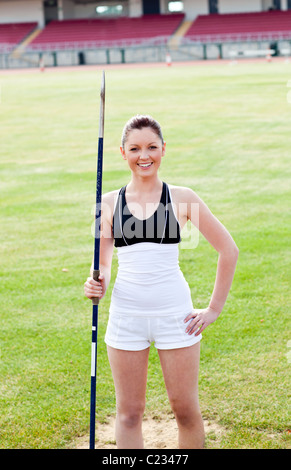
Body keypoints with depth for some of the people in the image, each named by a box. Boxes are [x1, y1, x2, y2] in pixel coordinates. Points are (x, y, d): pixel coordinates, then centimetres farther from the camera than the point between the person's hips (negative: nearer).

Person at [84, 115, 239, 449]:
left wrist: (214, 309, 2)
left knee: (185, 409, 4)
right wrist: (97, 286, -10)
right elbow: (102, 264, 12)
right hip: (126, 313, 1)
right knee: (128, 412, 6)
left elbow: (228, 250, 5)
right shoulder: (109, 203, 4)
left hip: (174, 314, -1)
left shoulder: (181, 198, 0)